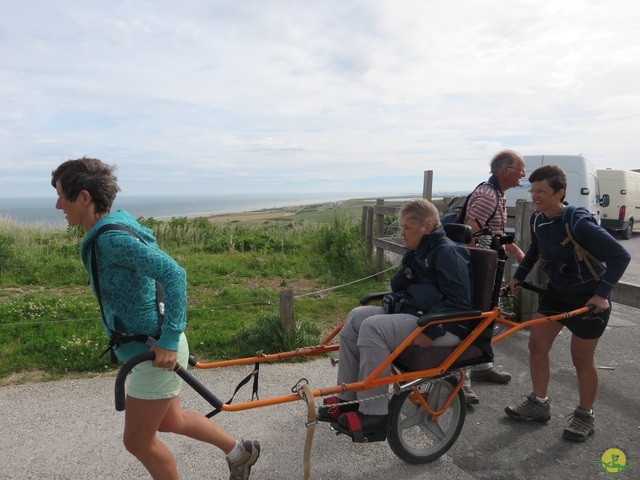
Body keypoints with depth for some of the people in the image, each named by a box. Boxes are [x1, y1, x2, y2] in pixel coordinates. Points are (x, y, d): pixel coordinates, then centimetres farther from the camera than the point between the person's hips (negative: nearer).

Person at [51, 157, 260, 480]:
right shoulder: (110, 228, 5)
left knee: (138, 441, 11)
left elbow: (173, 274, -33)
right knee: (169, 420, 25)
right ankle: (239, 451, 40)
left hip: (155, 352, -9)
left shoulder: (112, 239, -24)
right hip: (150, 345, 9)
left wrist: (169, 340, -30)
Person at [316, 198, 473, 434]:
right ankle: (347, 399, -2)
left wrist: (429, 331, -25)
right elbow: (399, 287, 21)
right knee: (358, 316, -6)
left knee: (374, 327, -27)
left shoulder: (448, 253, -12)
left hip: (442, 328, -9)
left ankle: (374, 413, -18)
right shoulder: (417, 253, 16)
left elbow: (459, 302, -18)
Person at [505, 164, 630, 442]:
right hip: (557, 292, 7)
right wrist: (519, 276, 10)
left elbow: (620, 256, -23)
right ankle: (539, 404, 23)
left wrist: (601, 293, -26)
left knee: (581, 358, 5)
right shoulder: (538, 220, -6)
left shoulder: (579, 223, -28)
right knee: (537, 345, 6)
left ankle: (585, 416, 26)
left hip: (588, 298, -7)